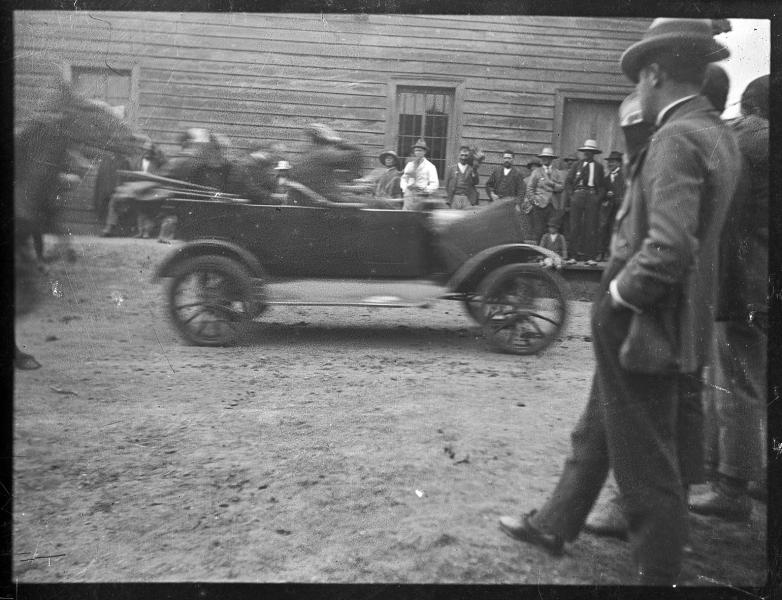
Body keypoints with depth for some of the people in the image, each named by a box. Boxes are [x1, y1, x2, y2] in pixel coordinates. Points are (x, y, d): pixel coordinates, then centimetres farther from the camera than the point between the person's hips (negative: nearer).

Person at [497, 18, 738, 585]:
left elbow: (669, 248, -32)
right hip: (665, 321, 10)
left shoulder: (677, 139, -21)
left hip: (641, 327, -10)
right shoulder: (716, 133, 8)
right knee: (597, 432, 22)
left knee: (644, 458, 6)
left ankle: (660, 572, 24)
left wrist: (619, 292, -15)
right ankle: (554, 525, 39)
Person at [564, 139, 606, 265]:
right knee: (575, 227, -3)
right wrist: (571, 195, -2)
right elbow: (568, 182, 10)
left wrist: (599, 197, -3)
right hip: (577, 195, 0)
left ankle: (590, 257, -1)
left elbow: (602, 185, 12)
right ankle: (573, 256, 0)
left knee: (591, 228, -3)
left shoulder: (598, 167, 13)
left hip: (592, 197, 0)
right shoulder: (576, 165, 13)